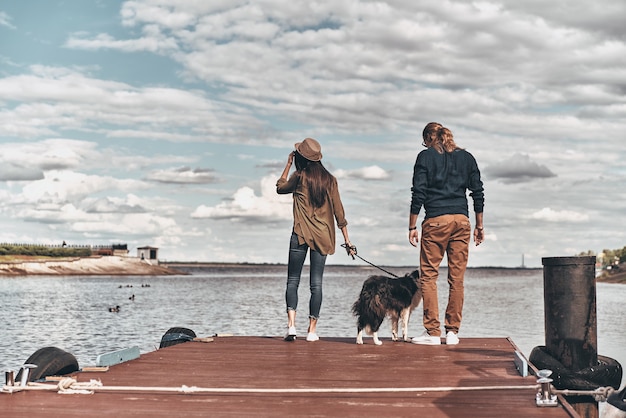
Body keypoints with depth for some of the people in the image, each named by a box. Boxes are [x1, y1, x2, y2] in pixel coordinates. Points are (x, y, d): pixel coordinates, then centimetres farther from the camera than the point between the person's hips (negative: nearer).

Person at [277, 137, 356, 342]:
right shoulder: (330, 180, 5)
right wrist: (347, 241, 10)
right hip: (322, 236, 3)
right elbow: (338, 212, 5)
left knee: (293, 280, 4)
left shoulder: (300, 176, -3)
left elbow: (280, 187, 16)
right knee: (316, 283, 5)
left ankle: (291, 324, -11)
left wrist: (288, 164, 24)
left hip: (301, 235, -3)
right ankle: (312, 330, 5)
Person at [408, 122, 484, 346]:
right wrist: (479, 225, 16)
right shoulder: (466, 157, 13)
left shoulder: (426, 157, 2)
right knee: (457, 278, 6)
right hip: (461, 220, 4)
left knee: (429, 276, 1)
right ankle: (452, 331, 9)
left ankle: (433, 332, -3)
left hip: (435, 221, -4)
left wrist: (412, 227, 0)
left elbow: (418, 194, -4)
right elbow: (478, 193, 11)